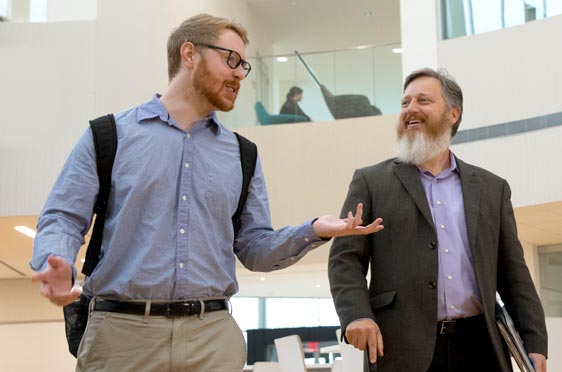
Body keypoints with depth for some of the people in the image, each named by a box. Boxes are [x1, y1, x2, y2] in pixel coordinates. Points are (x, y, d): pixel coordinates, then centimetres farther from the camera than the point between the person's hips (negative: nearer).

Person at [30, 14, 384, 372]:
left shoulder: (242, 155, 13)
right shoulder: (110, 134, 5)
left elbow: (255, 249, 12)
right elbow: (63, 218, 1)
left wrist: (313, 231, -5)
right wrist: (57, 264, -21)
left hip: (214, 334, 3)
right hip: (122, 330, -2)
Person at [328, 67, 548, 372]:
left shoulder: (491, 188, 15)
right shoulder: (371, 182, 8)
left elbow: (513, 272, 13)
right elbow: (345, 258, 1)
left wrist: (535, 343, 5)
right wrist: (356, 314, -17)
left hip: (479, 346, 2)